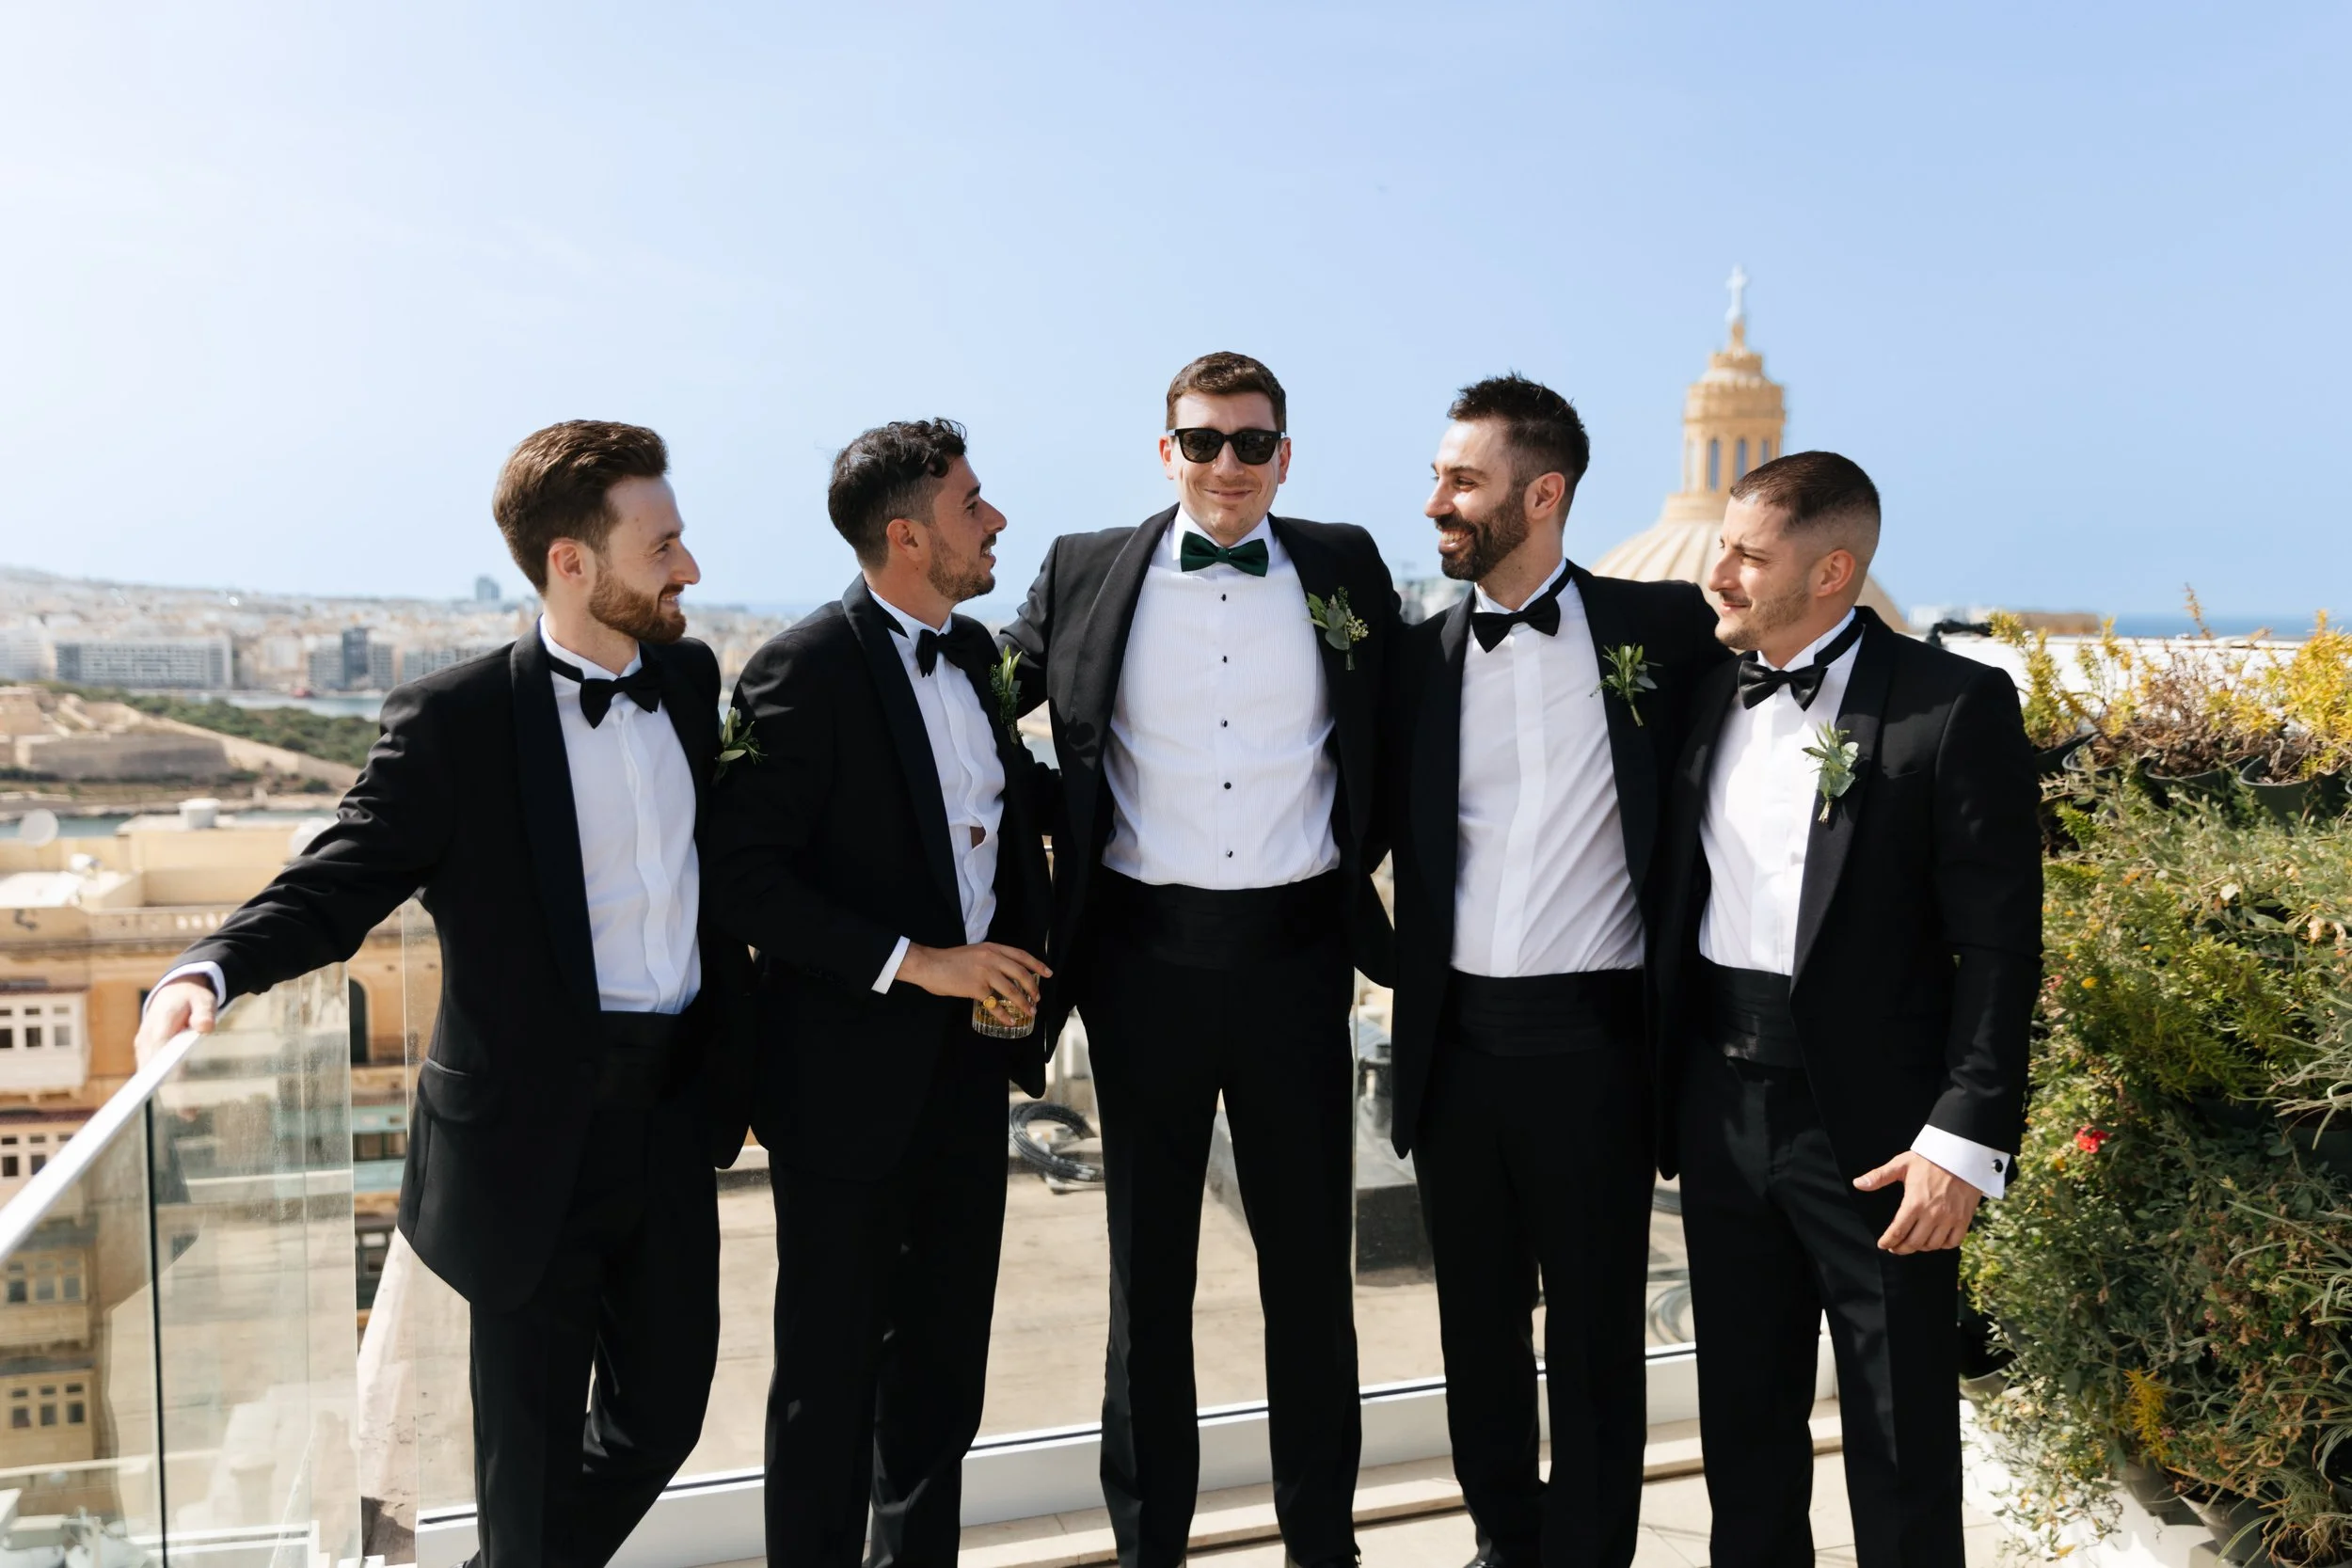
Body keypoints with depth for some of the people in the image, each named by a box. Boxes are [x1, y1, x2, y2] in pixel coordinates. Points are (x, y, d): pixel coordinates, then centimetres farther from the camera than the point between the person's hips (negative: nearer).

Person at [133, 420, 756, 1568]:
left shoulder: (688, 676, 5)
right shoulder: (454, 720, -12)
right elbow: (340, 881, -11)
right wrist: (211, 969, -30)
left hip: (673, 1119, 6)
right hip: (537, 1130, -5)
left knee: (662, 1413, 18)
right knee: (532, 1444, 9)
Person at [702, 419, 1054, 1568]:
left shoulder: (971, 651, 7)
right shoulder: (805, 671, -15)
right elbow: (744, 879, -19)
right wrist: (915, 961, -22)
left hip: (968, 1058, 7)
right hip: (851, 1073, -7)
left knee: (944, 1357, 18)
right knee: (831, 1367, 9)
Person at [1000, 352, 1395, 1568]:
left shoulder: (1343, 568, 4)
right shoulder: (1084, 572, 2)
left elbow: (1394, 731, 14)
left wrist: (1356, 860, 8)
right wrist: (1064, 847, 4)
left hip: (1294, 952, 1)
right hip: (1148, 954, 0)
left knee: (1311, 1259, 11)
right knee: (1147, 1262, 11)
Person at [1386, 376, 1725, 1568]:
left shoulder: (1660, 629, -2)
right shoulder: (1420, 655, 5)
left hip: (1592, 1035, -3)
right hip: (1456, 1038, 3)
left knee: (1596, 1331, 8)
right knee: (1477, 1318, 16)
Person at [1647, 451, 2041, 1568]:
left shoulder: (1954, 706, -10)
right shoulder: (1705, 692, 6)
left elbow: (1999, 941, -11)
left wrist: (1967, 1138, -16)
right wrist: (1662, 1090, 7)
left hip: (1869, 1116, -5)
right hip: (1720, 1099, 5)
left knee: (1901, 1435, 8)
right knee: (1742, 1409, 19)